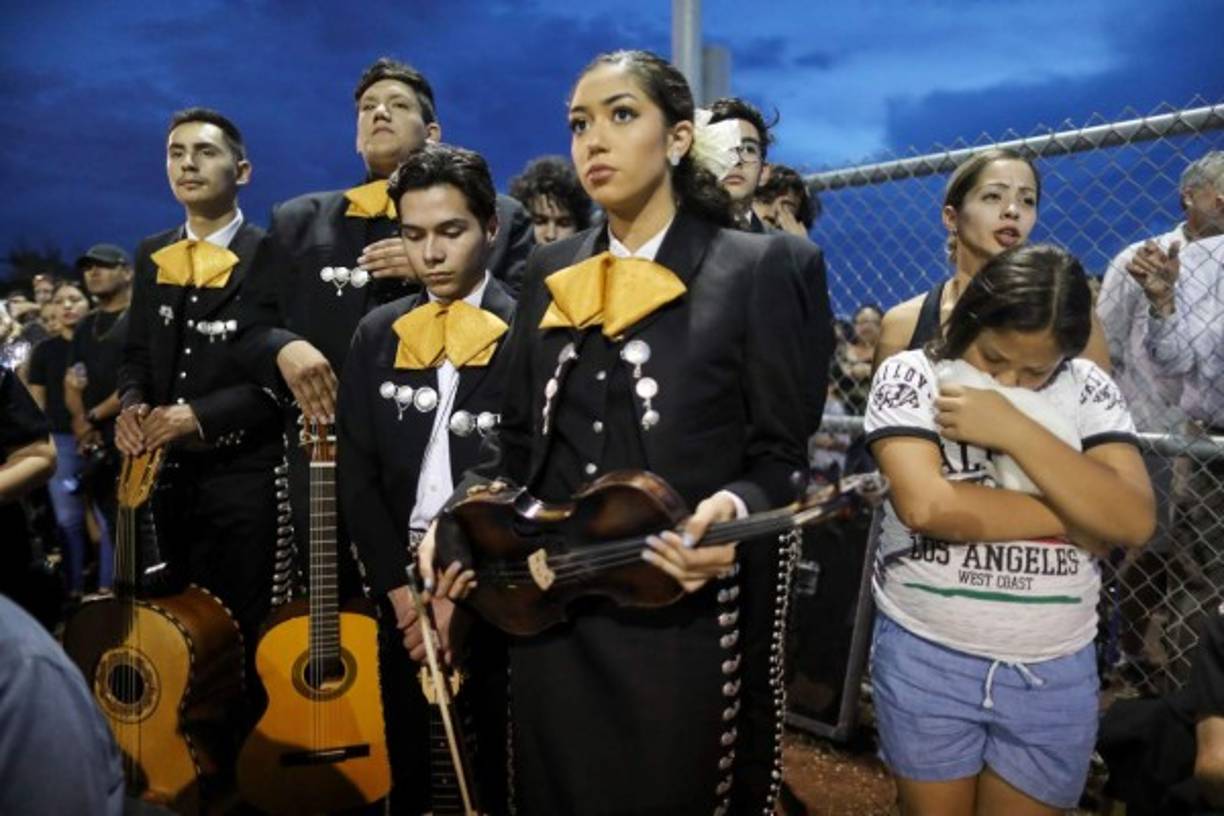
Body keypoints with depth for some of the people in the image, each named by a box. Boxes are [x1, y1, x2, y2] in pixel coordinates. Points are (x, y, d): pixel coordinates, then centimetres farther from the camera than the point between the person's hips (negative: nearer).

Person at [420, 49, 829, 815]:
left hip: (682, 623, -4)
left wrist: (732, 511, -26)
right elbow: (519, 445, 12)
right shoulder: (552, 272, 10)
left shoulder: (757, 268, -5)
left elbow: (780, 457, -6)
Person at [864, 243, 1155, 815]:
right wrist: (1074, 518, -14)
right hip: (925, 658, -1)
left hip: (1054, 672, 2)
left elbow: (1135, 522, -12)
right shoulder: (911, 376, -8)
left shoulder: (1088, 389, -1)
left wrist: (1016, 430, -20)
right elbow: (925, 505, -23)